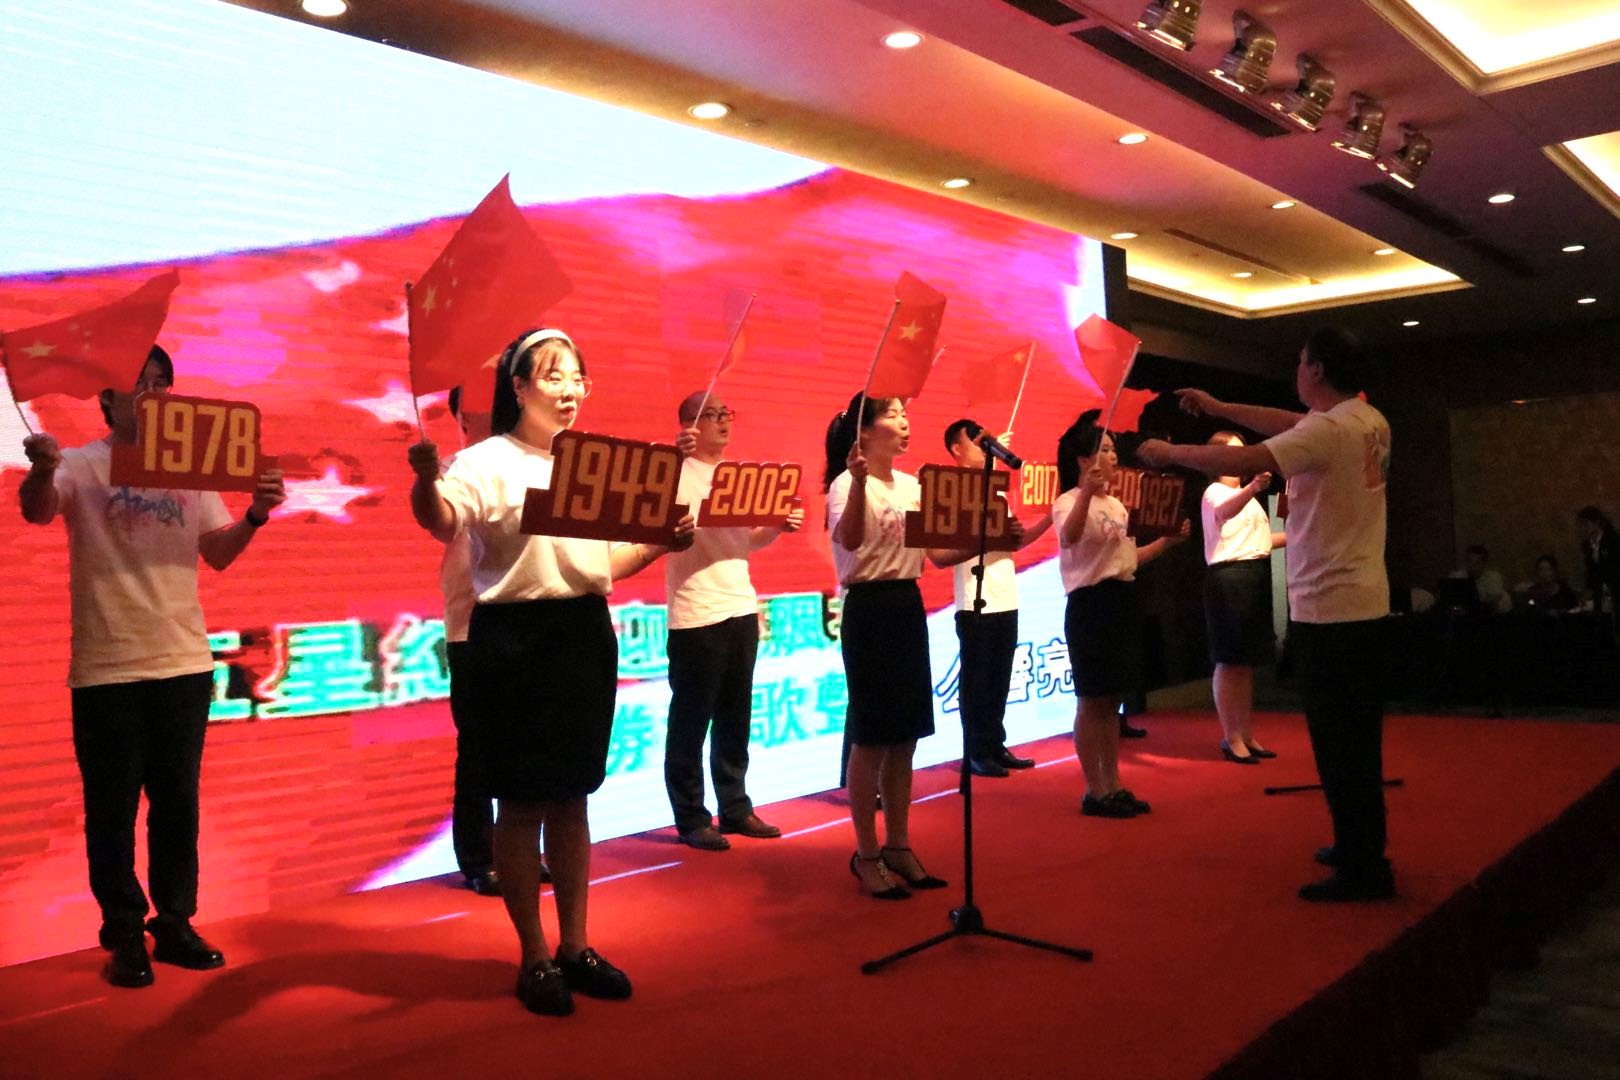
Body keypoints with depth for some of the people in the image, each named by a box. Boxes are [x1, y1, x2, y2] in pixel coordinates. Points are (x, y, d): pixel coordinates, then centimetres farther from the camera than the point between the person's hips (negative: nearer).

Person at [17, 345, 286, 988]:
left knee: (178, 803, 10)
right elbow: (36, 512, -20)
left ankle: (175, 924, 22)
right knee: (112, 808, 6)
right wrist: (40, 471, -42)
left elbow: (218, 554, 7)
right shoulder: (80, 465, -1)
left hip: (184, 662, 3)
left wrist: (255, 517, -12)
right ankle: (124, 936, 17)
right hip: (107, 667, -3)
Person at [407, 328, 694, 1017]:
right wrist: (425, 478, -46)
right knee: (522, 801, 4)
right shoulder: (488, 462, -6)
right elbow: (442, 523, -26)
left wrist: (661, 542, 2)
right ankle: (534, 957, 18)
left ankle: (575, 946, 26)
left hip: (586, 633, 6)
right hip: (514, 638, -6)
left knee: (572, 797, 14)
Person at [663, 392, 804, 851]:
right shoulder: (677, 472, -7)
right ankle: (691, 818, 12)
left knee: (736, 718, 14)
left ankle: (736, 808, 25)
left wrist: (780, 525, 0)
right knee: (691, 720, 2)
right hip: (695, 616, -7)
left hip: (742, 608, 7)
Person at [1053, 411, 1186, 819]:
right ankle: (1094, 791, 7)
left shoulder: (1116, 504, 16)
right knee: (1091, 701, -1)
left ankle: (1113, 786, 21)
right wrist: (1086, 491, -47)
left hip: (1123, 601, 8)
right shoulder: (1069, 501, -11)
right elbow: (1068, 538, -34)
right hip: (1090, 603, -8)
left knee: (1112, 700, 13)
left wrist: (1168, 540, 10)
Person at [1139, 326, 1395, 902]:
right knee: (1360, 738, 18)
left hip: (1326, 608, -9)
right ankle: (1363, 849, 30)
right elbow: (1292, 425, 23)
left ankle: (1362, 870, 5)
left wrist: (1169, 452, -10)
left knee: (1338, 743, -2)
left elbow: (1243, 461, -24)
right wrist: (1220, 408, 25)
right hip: (1367, 602, 9)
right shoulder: (1372, 423, 10)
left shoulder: (1327, 429, -18)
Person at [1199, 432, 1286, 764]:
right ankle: (1231, 739, -2)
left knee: (1247, 661, 12)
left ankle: (1247, 735, 18)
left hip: (1256, 575, 9)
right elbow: (1226, 511, -31)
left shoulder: (1245, 494, 22)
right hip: (1229, 576, -9)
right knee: (1229, 661, -6)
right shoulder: (1215, 492, -6)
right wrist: (1252, 488, -50)